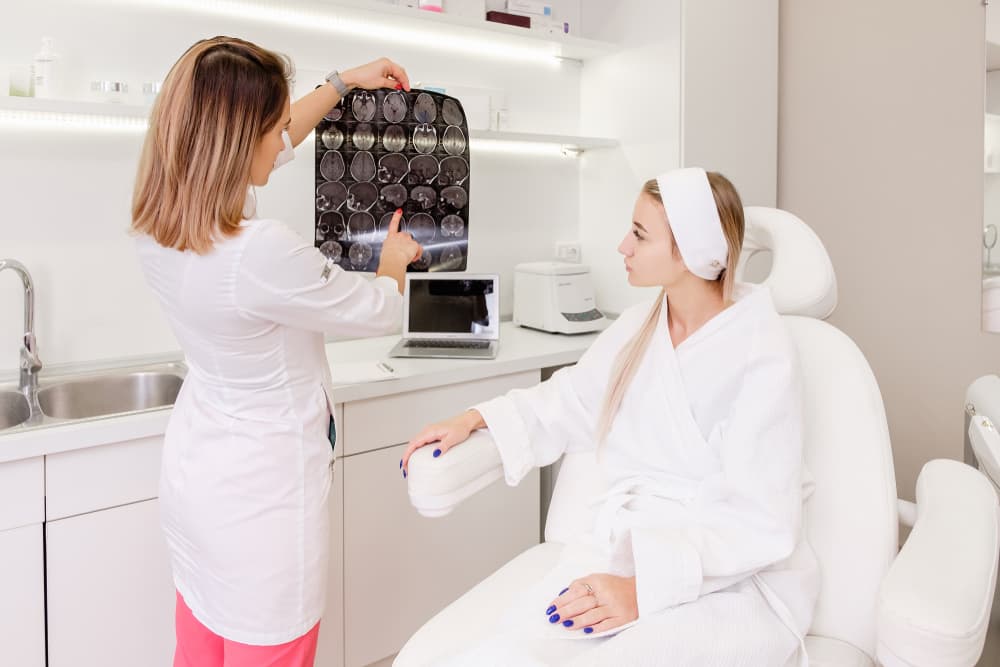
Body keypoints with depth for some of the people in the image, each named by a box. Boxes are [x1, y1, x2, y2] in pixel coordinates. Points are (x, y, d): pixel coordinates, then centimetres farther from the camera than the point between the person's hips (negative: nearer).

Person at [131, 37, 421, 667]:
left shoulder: (156, 226, -6)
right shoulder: (262, 253, -31)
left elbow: (269, 145, 12)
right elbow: (380, 312, -12)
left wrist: (343, 83, 20)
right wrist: (395, 261, 10)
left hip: (194, 467, 8)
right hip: (261, 488, -8)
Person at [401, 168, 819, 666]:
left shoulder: (761, 355, -12)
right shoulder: (639, 327, 7)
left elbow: (760, 522, -16)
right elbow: (569, 402, 21)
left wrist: (643, 588, -24)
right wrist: (476, 419, 8)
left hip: (731, 581, -4)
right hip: (621, 548, 5)